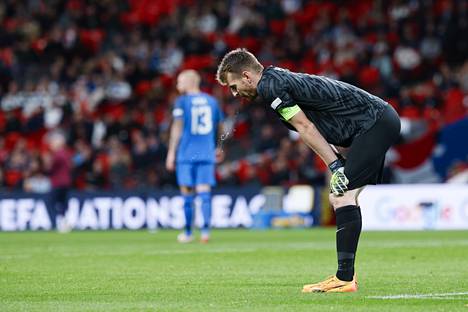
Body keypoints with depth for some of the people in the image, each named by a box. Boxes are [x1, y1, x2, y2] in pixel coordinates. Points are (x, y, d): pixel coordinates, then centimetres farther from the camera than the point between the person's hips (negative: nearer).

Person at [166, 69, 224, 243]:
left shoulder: (182, 102, -2)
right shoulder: (212, 101, 12)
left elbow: (177, 128, -6)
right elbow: (219, 128, 19)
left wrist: (171, 153, -3)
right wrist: (219, 149, 34)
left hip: (186, 155, -3)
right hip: (207, 154, 3)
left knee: (187, 194, 3)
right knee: (205, 193, -1)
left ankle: (188, 233, 8)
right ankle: (205, 230, -13)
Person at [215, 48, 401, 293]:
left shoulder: (269, 85, -12)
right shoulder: (278, 80, 18)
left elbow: (305, 128, -16)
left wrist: (335, 166, -15)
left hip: (376, 123, -10)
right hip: (382, 120, 10)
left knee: (343, 197, -15)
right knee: (339, 197, 11)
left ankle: (345, 279, -18)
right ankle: (346, 275, 10)